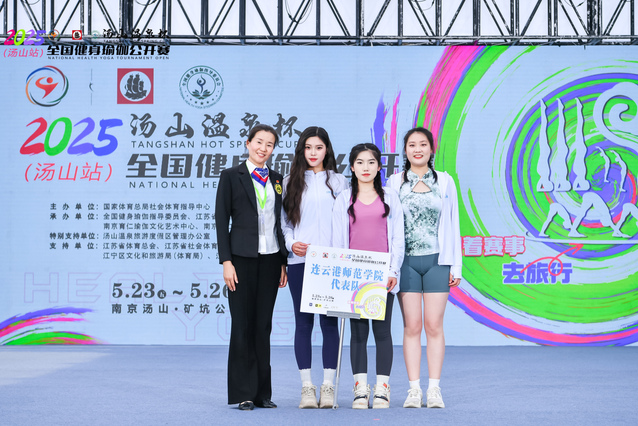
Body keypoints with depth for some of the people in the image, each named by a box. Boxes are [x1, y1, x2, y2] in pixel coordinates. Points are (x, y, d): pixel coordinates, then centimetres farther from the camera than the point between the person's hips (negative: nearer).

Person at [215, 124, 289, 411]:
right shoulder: (232, 176, 2)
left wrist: (284, 261, 9)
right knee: (243, 325, -2)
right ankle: (243, 394, 4)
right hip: (243, 258, -4)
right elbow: (221, 220, -2)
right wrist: (226, 261, -10)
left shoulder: (277, 180, 14)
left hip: (270, 259, 4)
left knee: (263, 325, 6)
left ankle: (262, 393, 11)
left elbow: (281, 222, 15)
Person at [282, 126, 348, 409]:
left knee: (329, 322, -3)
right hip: (299, 260, 1)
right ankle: (306, 386, 5)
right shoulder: (290, 183, 12)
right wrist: (291, 243, -7)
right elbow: (283, 221, 11)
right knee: (303, 322, 1)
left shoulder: (338, 182, 10)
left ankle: (328, 386, 2)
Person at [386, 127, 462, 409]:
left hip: (437, 259, 0)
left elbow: (453, 224, 9)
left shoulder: (444, 182, 8)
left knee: (433, 325, -1)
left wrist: (455, 266, 4)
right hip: (406, 260, 0)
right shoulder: (395, 182, 6)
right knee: (412, 325, -1)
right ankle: (414, 389, 3)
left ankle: (434, 389, 3)